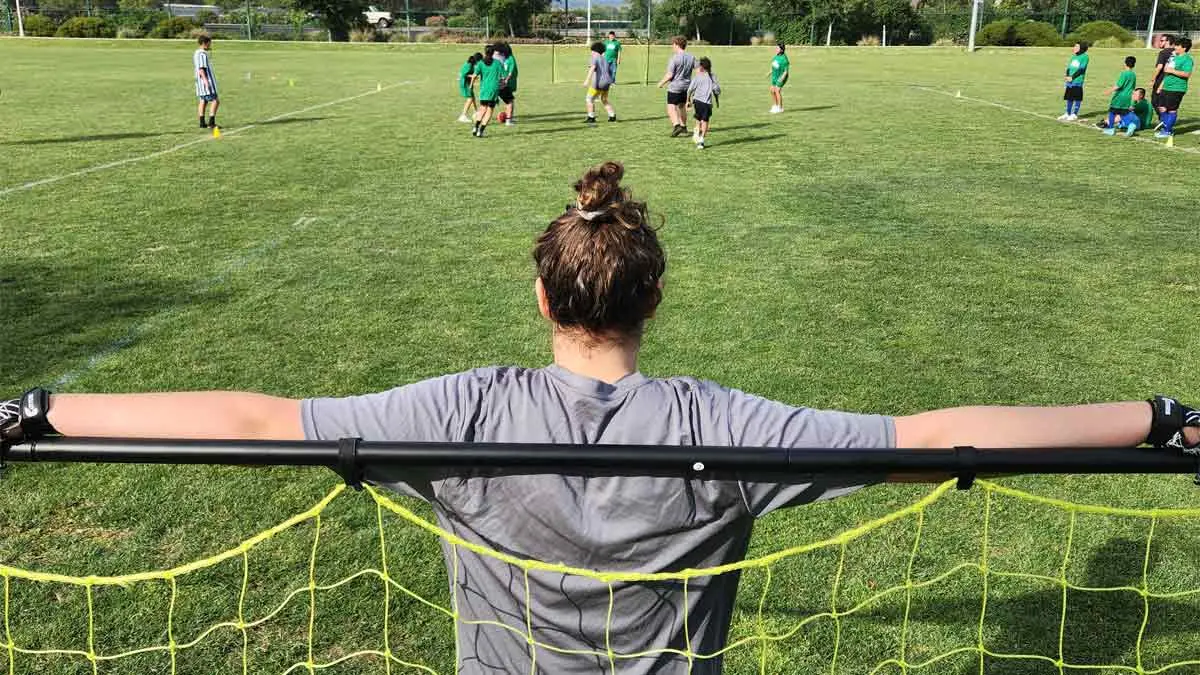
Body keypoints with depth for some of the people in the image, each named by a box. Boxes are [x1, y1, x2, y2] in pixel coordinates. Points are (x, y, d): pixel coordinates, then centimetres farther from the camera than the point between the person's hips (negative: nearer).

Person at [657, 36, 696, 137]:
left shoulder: (674, 58, -14)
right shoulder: (691, 57, 5)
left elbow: (669, 75, -15)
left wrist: (661, 83, -2)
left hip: (675, 87, -7)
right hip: (686, 87, 7)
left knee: (671, 108, -7)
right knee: (681, 107, 22)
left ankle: (677, 125, -25)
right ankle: (683, 127, 31)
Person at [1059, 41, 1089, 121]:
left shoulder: (1084, 56, -5)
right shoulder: (1073, 56, 15)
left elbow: (1081, 69, -12)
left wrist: (1072, 77, -15)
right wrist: (1067, 76, -4)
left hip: (1077, 81, -7)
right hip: (1070, 81, 7)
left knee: (1077, 98, -1)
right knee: (1069, 97, 12)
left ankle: (1074, 114, 4)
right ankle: (1068, 113, 22)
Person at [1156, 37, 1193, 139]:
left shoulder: (1187, 59, -11)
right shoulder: (1174, 57, 16)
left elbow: (1187, 74, -22)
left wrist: (1172, 70, -20)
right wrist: (1161, 85, 22)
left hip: (1176, 89, -8)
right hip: (1166, 88, 8)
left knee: (1172, 110, -2)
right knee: (1163, 108, 10)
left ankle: (1168, 131, 5)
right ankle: (1165, 128, 23)